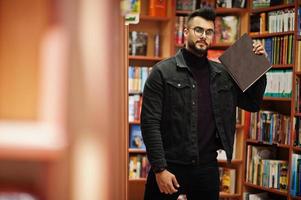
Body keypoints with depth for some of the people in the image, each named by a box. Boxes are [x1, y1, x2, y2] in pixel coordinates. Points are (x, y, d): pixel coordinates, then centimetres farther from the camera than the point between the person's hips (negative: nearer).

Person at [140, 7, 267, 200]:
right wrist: (159, 168, -15)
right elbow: (150, 122, -9)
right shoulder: (163, 72, -5)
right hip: (169, 166, -4)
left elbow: (253, 104, 16)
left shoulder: (223, 74, 8)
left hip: (208, 167, 4)